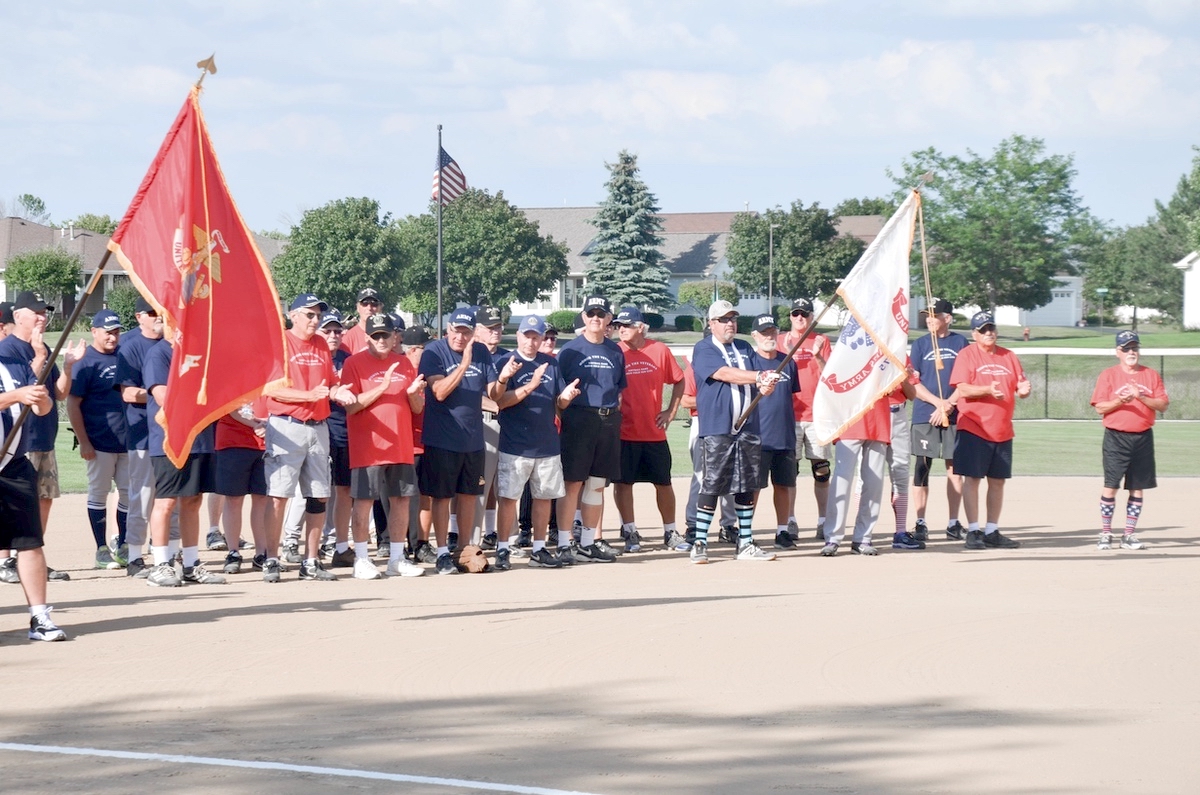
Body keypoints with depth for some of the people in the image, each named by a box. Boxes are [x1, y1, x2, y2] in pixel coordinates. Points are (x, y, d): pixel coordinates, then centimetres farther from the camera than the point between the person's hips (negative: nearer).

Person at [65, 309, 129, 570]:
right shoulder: (87, 361, -5)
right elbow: (73, 404, -9)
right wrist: (83, 442, -13)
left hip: (127, 439, 5)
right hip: (99, 442, -5)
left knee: (129, 493, 7)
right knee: (98, 493, 2)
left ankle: (122, 544, 19)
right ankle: (102, 550, 9)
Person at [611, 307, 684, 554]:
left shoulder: (660, 350, 1)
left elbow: (678, 381, 10)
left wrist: (671, 411, 4)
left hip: (654, 432, 1)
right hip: (624, 432, -1)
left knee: (663, 482, 9)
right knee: (623, 482, 1)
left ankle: (670, 531, 20)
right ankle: (630, 533, 10)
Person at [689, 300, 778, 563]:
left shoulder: (745, 349, 18)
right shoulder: (703, 350, -1)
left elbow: (758, 381, 10)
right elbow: (724, 374, -17)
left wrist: (766, 386, -15)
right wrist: (759, 376, -27)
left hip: (748, 428, 6)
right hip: (717, 430, -6)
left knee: (748, 487, 7)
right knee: (712, 486, -8)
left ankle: (745, 544, 14)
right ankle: (700, 544, -1)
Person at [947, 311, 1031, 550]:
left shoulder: (1009, 357, 13)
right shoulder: (967, 355, -2)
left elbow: (1020, 388, 13)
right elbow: (963, 388, -13)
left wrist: (1024, 390, -11)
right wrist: (988, 390, -28)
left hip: (1002, 430, 5)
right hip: (973, 429, -5)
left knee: (997, 481, 8)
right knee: (972, 478, -5)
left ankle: (992, 531, 15)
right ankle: (973, 531, -2)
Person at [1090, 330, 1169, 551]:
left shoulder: (1151, 375, 9)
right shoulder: (1108, 375, 3)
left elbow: (1163, 405, 2)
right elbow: (1100, 407, -2)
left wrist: (1141, 397, -14)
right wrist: (1119, 401, -20)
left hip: (1143, 438, 3)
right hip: (1116, 438, -3)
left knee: (1138, 488, 4)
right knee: (1111, 485, -7)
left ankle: (1129, 535, 11)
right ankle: (1105, 534, 0)